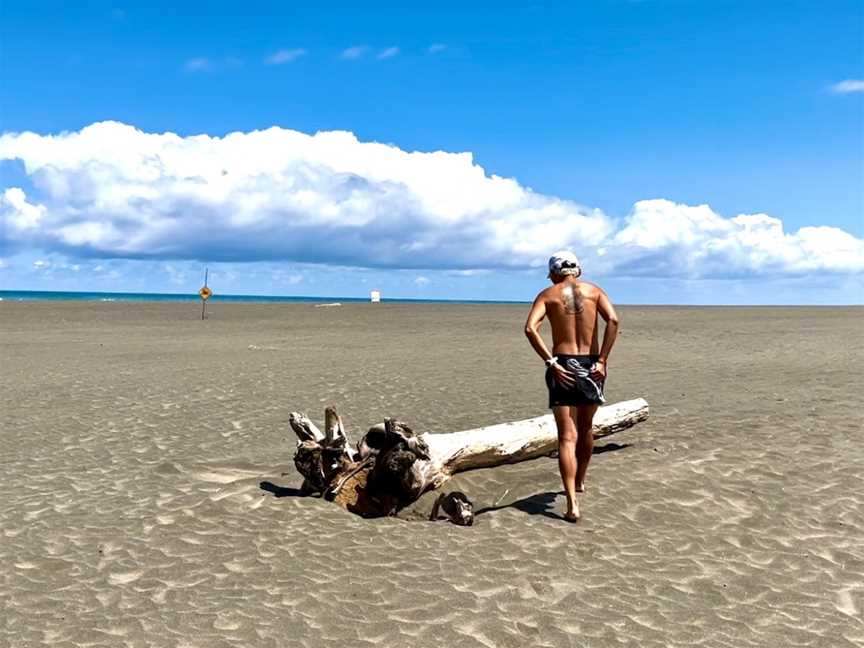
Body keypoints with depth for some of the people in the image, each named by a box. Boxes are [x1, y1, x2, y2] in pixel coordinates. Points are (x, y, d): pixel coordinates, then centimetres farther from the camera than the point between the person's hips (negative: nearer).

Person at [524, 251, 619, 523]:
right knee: (585, 428, 23)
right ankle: (580, 481, 42)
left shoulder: (548, 294, 5)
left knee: (567, 437, -1)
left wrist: (550, 362, -12)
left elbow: (530, 328, -13)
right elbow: (613, 320, -10)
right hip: (591, 365, 2)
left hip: (562, 366, -2)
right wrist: (602, 360, -9)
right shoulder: (594, 290, 8)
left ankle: (572, 504, -11)